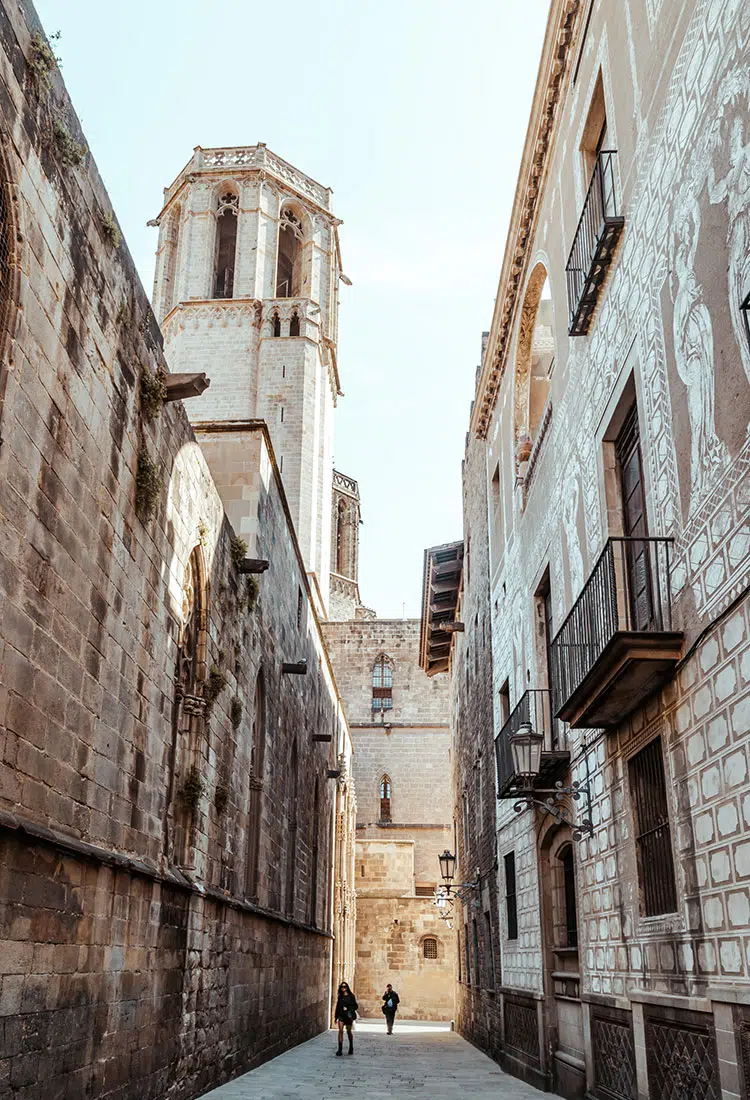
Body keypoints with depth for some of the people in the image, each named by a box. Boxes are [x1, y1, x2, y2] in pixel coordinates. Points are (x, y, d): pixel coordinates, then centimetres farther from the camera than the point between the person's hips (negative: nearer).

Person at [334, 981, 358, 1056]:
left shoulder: (351, 996, -1)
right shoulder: (339, 997, 10)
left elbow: (356, 1006, -2)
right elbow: (337, 1006, 16)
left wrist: (348, 1008, -14)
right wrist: (336, 1016, 16)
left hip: (348, 1015, -2)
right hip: (341, 1015, 2)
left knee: (348, 1031, 8)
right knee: (340, 1031, -12)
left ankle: (351, 1047, 31)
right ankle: (339, 1050, -14)